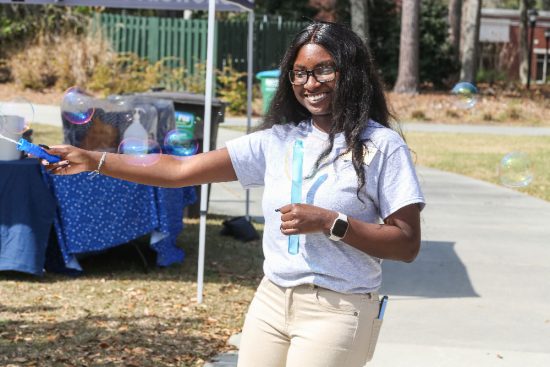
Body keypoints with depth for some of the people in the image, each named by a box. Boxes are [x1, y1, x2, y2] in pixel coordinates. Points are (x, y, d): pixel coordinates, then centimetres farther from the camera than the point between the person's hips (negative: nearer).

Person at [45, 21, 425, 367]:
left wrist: (329, 222, -18)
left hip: (336, 312, -5)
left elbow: (407, 245, -9)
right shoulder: (277, 140, 5)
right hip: (270, 301, 5)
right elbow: (180, 171, 4)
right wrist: (93, 161, -1)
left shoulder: (382, 145, -7)